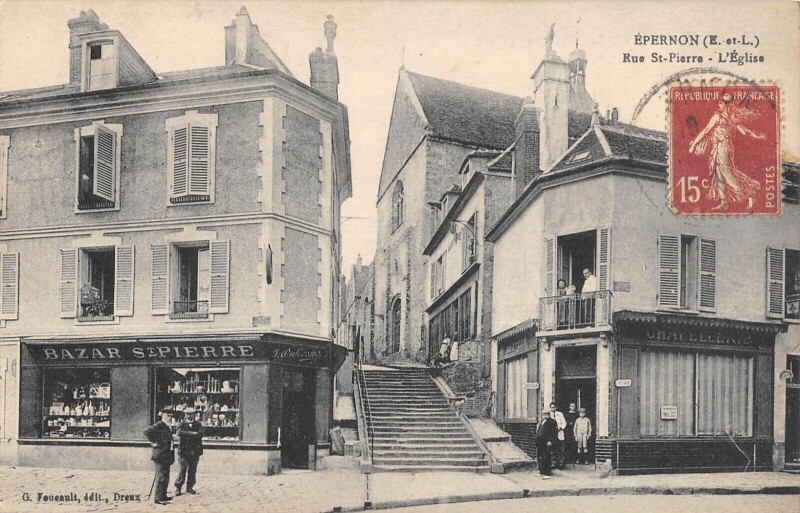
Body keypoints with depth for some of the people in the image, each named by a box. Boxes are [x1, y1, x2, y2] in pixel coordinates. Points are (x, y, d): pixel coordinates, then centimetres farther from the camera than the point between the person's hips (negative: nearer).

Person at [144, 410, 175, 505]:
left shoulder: (167, 426, 15)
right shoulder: (159, 425, -13)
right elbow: (147, 432, -23)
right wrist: (153, 442, -16)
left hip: (167, 456, 9)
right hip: (160, 454, -9)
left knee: (165, 477, 14)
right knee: (161, 477, -7)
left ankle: (163, 496, 23)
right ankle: (158, 498, -3)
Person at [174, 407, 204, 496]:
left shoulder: (198, 424, 10)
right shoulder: (182, 424, 5)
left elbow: (200, 434, -7)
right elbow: (179, 433, -14)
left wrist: (187, 434, -14)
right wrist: (192, 433, -16)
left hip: (195, 450, 2)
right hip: (184, 450, -2)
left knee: (192, 470, 4)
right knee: (183, 469, -7)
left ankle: (189, 487, 15)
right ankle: (178, 487, 2)